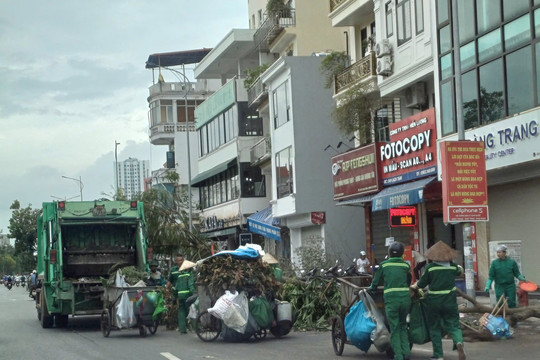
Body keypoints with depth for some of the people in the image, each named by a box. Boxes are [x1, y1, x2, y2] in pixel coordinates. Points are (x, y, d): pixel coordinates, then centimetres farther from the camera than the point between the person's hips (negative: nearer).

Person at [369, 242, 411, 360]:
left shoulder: (384, 265, 6)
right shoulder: (406, 265, 10)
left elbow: (376, 281, 13)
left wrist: (371, 288, 33)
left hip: (391, 298, -2)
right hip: (405, 297, 2)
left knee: (395, 329, 4)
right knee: (403, 326, 18)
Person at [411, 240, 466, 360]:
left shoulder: (430, 267, -8)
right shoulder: (453, 266, 2)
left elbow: (421, 284, -1)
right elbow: (460, 271, 25)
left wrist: (414, 286, 21)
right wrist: (459, 267, 48)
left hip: (433, 302, -2)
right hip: (450, 302, 2)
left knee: (435, 328, 11)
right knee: (453, 325, 6)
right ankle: (459, 342, -25)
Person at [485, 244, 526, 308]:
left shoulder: (512, 262, 0)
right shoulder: (494, 263, 0)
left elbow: (517, 273, 7)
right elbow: (491, 276, 2)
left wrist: (522, 278, -9)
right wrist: (487, 286, -6)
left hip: (510, 286, 0)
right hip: (499, 286, 0)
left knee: (512, 303, 1)